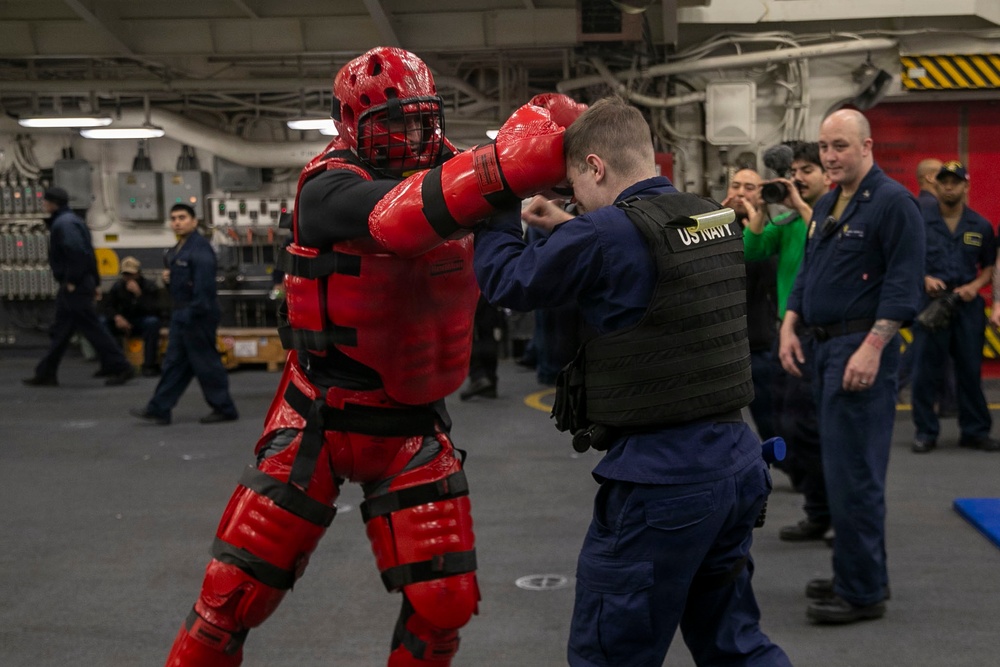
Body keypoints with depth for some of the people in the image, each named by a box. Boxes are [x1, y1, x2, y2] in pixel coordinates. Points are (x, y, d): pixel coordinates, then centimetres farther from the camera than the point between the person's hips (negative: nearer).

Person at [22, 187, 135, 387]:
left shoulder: (64, 224, -15)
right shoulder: (71, 220, 17)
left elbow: (78, 252, -27)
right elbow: (87, 253, 18)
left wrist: (72, 281, -20)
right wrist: (96, 282, 18)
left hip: (74, 287, -10)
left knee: (91, 327, -6)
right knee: (60, 331, 13)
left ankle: (121, 368, -2)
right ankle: (46, 374, 18)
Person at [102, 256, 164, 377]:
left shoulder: (150, 286, -11)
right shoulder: (118, 286, 0)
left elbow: (154, 310, -24)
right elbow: (107, 305, -1)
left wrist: (138, 293, -34)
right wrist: (117, 317, -22)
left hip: (143, 323, -3)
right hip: (124, 322, 3)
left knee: (152, 322, -38)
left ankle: (150, 365, -31)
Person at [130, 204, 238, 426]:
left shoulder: (200, 248, -16)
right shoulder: (178, 249, 16)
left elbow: (204, 285, -24)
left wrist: (194, 313, -26)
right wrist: (168, 279, 4)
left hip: (197, 316, -10)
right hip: (182, 315, 10)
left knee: (205, 362, -3)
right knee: (174, 362, 11)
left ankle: (224, 409, 7)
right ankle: (158, 409, 14)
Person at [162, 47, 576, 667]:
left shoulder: (451, 171, -1)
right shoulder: (328, 188, -18)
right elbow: (397, 216, -38)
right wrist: (500, 168, -52)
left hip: (413, 428, 4)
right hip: (321, 419, -4)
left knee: (445, 603, 3)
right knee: (236, 590, 0)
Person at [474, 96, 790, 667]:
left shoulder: (608, 233, -16)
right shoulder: (717, 219, 7)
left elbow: (506, 280, -3)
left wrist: (499, 210, 13)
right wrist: (569, 228, 25)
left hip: (660, 482, -8)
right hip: (737, 464, 8)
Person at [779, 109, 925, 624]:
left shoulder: (893, 202, -10)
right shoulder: (826, 206, 16)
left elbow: (903, 282, -16)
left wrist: (872, 348, -23)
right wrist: (790, 325, 9)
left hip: (862, 349, -9)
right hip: (824, 347, 9)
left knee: (853, 471, -8)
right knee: (842, 467, 14)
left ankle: (863, 591, 0)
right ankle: (860, 575, 25)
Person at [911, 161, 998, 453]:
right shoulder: (920, 221, 2)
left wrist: (976, 285, -5)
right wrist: (925, 279, -13)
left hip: (967, 306, 2)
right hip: (929, 302, -2)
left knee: (970, 371, 7)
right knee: (924, 372, 0)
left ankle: (975, 430, 17)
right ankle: (926, 432, 9)